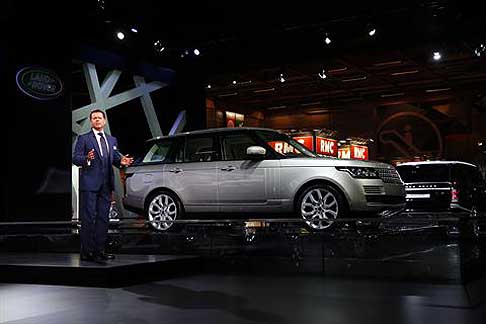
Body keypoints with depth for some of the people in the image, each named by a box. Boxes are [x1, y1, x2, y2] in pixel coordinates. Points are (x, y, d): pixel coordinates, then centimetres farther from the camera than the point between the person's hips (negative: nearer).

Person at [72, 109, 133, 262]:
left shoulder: (112, 140, 19)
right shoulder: (83, 138, 2)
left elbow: (115, 158, 17)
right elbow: (75, 158, -5)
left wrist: (121, 161, -6)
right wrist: (87, 158, -25)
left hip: (106, 185, 6)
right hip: (89, 184, -5)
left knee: (103, 218, 8)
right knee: (88, 218, -5)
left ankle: (99, 250, 15)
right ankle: (86, 252, -1)